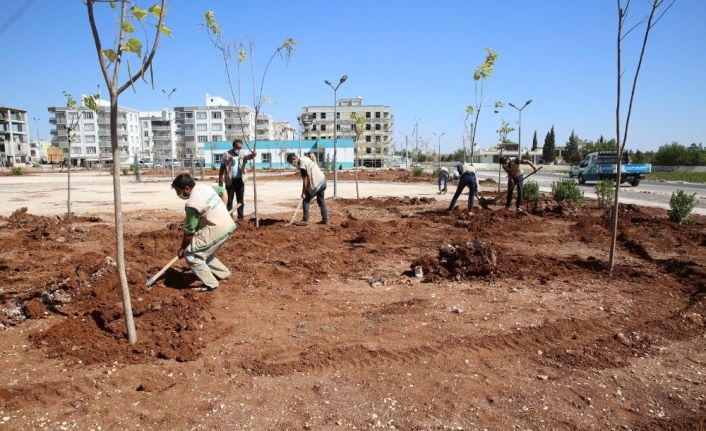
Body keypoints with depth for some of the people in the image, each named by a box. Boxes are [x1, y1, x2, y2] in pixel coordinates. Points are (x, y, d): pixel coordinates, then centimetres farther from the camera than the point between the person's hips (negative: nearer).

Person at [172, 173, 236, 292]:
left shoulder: (191, 204, -19)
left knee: (191, 254, -3)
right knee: (203, 251, 24)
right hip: (228, 225, 9)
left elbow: (189, 231, -12)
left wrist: (182, 248, 3)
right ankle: (223, 273, 32)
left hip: (217, 230, -9)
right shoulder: (206, 187, 5)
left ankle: (210, 284, -1)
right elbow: (222, 191, 26)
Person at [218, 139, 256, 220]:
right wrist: (220, 179, -3)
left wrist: (253, 155, -44)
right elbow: (222, 168, 1)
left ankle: (240, 217, 13)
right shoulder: (227, 155, -2)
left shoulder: (242, 155, 3)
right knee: (229, 200, 3)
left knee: (240, 200, 7)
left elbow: (249, 157, -20)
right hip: (230, 180, -2)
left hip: (240, 180, 2)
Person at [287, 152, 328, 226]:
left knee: (306, 201, 0)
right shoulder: (305, 158, 11)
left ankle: (305, 220, 2)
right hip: (322, 180, 9)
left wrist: (303, 193, -8)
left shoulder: (302, 165, -17)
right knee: (321, 201, 16)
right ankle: (325, 220, 20)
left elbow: (305, 180, -15)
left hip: (316, 183, -9)